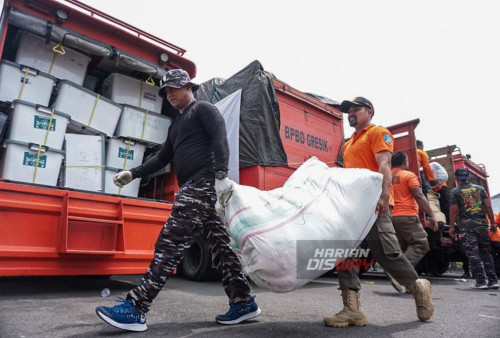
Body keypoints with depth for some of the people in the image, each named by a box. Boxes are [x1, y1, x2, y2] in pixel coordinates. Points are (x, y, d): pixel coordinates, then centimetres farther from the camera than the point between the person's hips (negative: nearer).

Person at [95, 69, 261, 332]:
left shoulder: (203, 109, 4)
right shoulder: (176, 124, 30)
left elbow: (220, 140, -12)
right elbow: (162, 158, 29)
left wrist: (221, 175, -25)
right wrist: (133, 174, 19)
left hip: (203, 183, -9)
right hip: (192, 188, 9)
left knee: (169, 245, -13)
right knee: (219, 245, 6)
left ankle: (135, 309, -10)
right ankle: (243, 303, 12)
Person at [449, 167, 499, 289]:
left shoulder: (455, 191, -2)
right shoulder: (480, 188, 11)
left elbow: (454, 210, -5)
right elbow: (488, 207, 7)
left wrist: (451, 226, 1)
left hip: (466, 224, -4)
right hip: (482, 223, 4)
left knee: (473, 254, -2)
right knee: (486, 253, 13)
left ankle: (481, 281, -3)